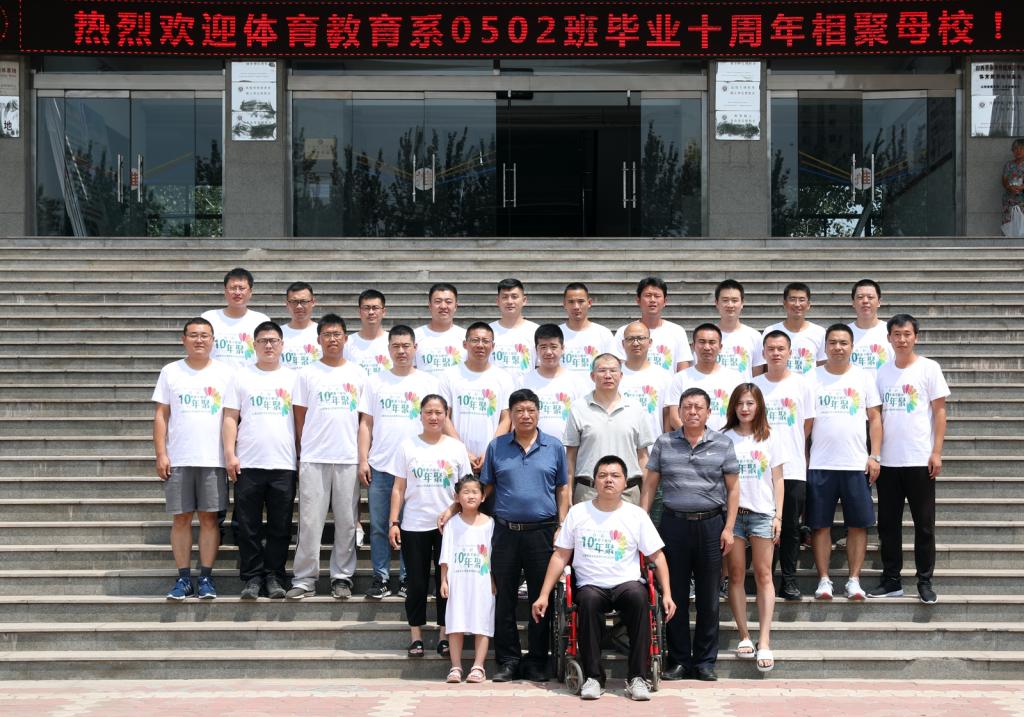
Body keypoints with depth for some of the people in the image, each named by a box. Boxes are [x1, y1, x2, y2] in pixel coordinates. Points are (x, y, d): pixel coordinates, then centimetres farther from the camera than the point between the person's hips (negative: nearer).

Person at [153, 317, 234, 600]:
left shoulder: (225, 373, 5)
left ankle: (206, 578, 7)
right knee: (181, 518, 3)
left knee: (209, 517, 1)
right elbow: (161, 415, 5)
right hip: (177, 460, 1)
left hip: (213, 460, -1)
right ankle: (183, 579, 9)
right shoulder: (170, 372, 6)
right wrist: (161, 454, -3)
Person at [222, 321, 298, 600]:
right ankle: (252, 577, 11)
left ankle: (274, 576, 13)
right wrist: (230, 454, -5)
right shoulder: (243, 377, 7)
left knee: (280, 527, 4)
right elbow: (230, 418, 4)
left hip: (283, 465, 1)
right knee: (248, 527, 2)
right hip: (248, 464, 0)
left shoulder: (292, 378, 10)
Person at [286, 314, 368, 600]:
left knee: (347, 521, 4)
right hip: (313, 458, -1)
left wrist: (364, 456, 4)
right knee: (310, 520, -2)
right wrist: (302, 452, 4)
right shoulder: (308, 374, 6)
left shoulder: (358, 374, 8)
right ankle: (304, 579, 5)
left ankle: (342, 577, 13)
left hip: (348, 458, 1)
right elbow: (300, 417, 8)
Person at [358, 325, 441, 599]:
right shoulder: (376, 382, 8)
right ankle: (381, 578, 11)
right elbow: (366, 424, 8)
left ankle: (408, 579, 13)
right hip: (380, 466, 1)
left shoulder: (429, 383, 6)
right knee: (378, 526, 3)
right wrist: (363, 460, -1)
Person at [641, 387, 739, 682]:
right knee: (675, 595, 4)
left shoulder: (722, 444, 3)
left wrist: (728, 528, -2)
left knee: (708, 598, 4)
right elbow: (649, 485, 8)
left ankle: (705, 661, 14)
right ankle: (679, 660, 12)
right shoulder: (664, 443, 5)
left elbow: (733, 488, 5)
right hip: (674, 524, 1)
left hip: (711, 525, -1)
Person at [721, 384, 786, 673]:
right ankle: (744, 637, 7)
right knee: (736, 574, 0)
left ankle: (764, 642, -8)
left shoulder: (769, 440, 9)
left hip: (762, 512, 0)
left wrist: (778, 515, 1)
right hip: (731, 511, 0)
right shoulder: (724, 439, 8)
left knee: (763, 575, -5)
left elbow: (777, 480, 9)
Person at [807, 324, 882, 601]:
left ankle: (854, 580, 8)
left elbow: (875, 418, 7)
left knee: (858, 524, 1)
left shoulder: (864, 377, 7)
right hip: (820, 464, 0)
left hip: (857, 464, 0)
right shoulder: (812, 378, 6)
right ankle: (823, 580, 9)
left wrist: (875, 456, -2)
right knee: (820, 524, 1)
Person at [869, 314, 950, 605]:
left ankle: (925, 582, 10)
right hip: (887, 461, 4)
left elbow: (939, 411, -2)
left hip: (919, 460, -4)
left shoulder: (929, 368, -1)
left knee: (924, 523, 2)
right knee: (888, 523, 7)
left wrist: (936, 452, -9)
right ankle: (891, 581, 16)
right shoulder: (883, 372, 9)